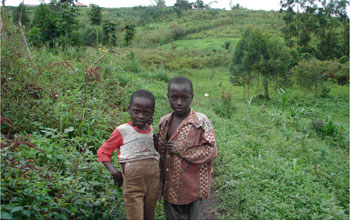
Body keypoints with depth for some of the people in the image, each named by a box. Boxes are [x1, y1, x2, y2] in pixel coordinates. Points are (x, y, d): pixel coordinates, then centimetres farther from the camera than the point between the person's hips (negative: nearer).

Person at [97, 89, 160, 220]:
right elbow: (102, 152, -4)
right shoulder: (122, 131, -9)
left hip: (153, 180, 5)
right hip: (133, 183, -4)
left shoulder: (151, 130, 5)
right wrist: (112, 170, -16)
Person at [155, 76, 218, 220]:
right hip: (170, 187, 5)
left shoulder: (201, 121, -14)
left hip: (191, 188, -5)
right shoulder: (164, 122, 2)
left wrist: (182, 149, -21)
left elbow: (211, 151, -17)